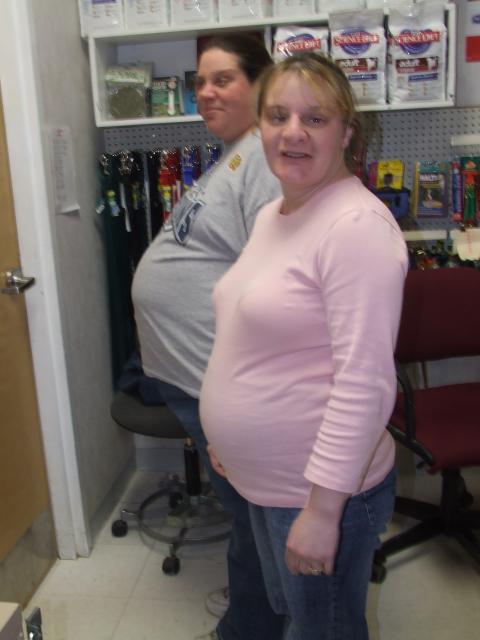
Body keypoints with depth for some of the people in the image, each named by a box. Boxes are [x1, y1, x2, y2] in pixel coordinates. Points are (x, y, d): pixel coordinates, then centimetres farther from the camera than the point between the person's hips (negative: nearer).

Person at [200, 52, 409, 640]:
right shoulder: (271, 214, 6)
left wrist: (323, 510, -23)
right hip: (262, 480, 8)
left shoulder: (357, 224, -22)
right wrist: (228, 433, 18)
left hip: (322, 488, -8)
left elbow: (363, 383, -25)